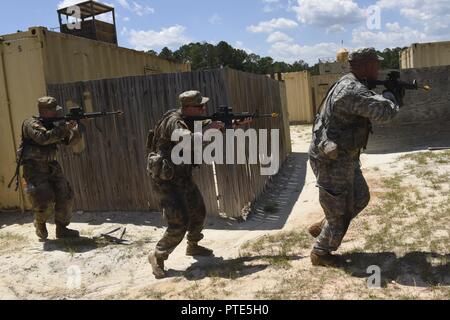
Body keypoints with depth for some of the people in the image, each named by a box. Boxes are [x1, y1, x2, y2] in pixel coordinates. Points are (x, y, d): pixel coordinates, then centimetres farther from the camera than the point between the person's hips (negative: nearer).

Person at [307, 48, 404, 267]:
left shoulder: (352, 85, 9)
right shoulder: (352, 89, -25)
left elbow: (372, 112, 18)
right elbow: (383, 112, -29)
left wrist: (392, 96, 4)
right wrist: (391, 96, -7)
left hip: (344, 158, 10)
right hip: (331, 161, -10)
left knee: (360, 199, 21)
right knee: (339, 213, 5)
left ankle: (320, 229, 33)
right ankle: (320, 254, 25)